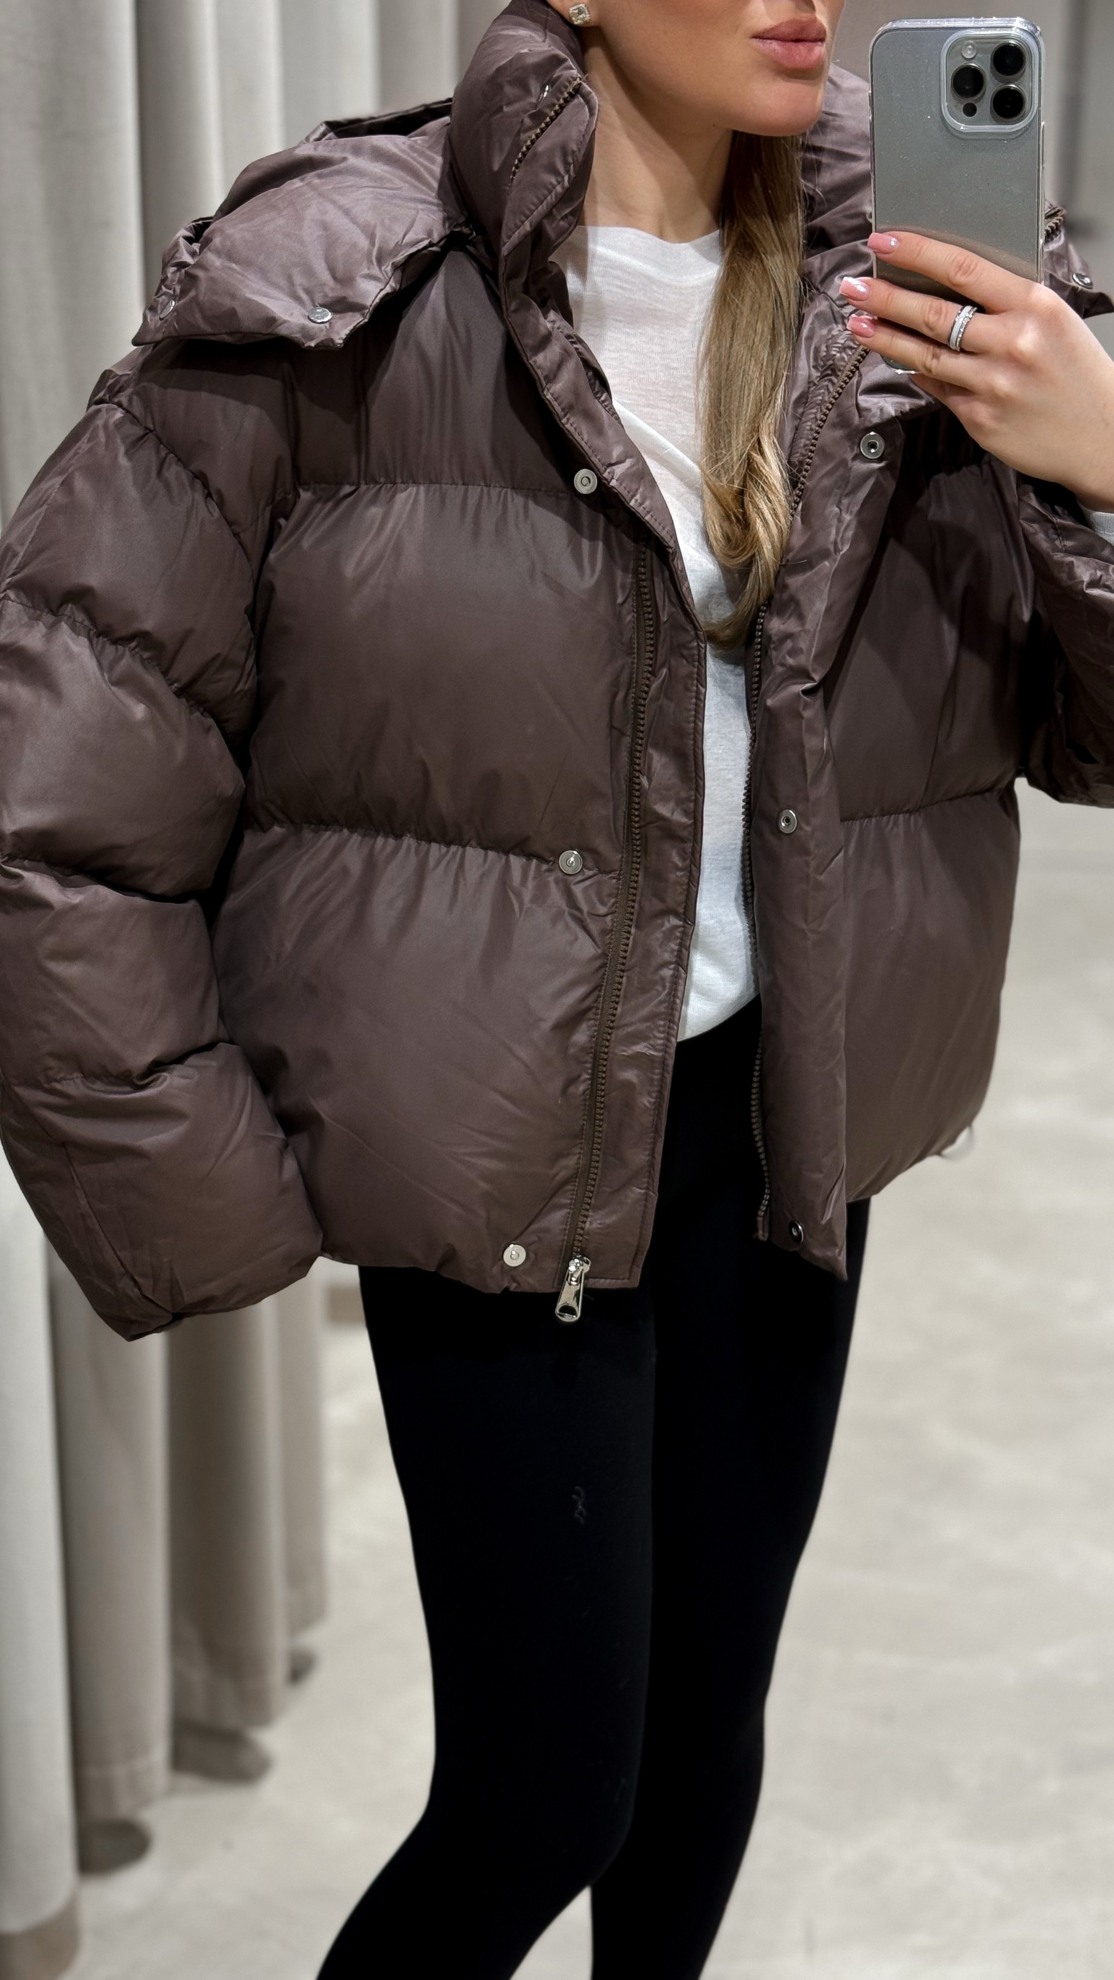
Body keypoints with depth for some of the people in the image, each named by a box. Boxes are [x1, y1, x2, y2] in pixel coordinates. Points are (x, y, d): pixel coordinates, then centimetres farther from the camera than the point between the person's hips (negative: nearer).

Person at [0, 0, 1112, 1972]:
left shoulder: (891, 299, -1)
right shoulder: (346, 296, -16)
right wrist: (205, 1197, -10)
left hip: (776, 1122, 5)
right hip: (504, 1148, -4)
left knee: (712, 1712, 18)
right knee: (549, 1788, 2)